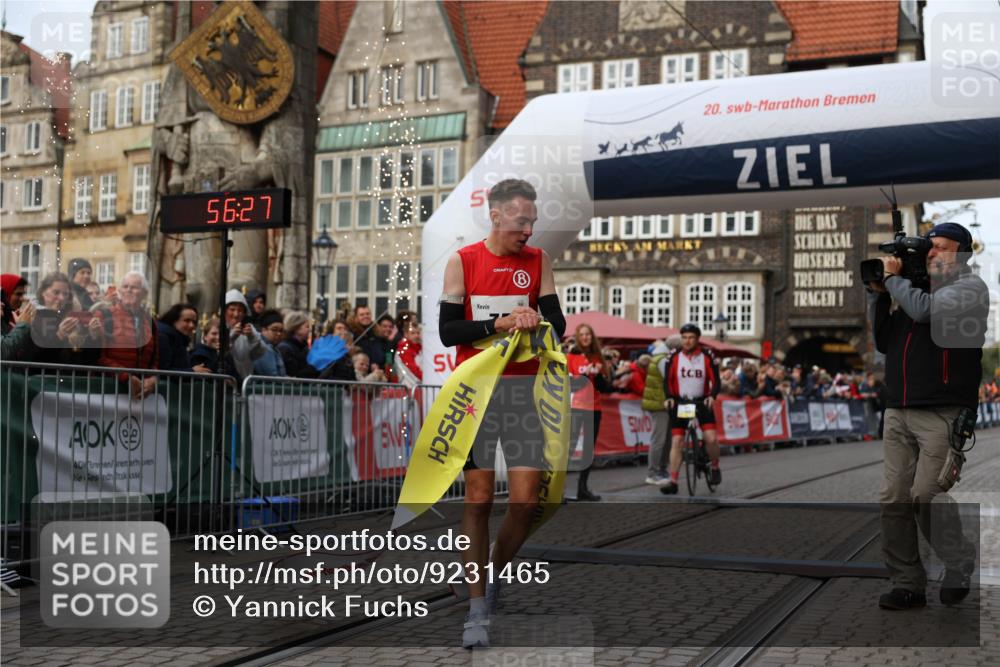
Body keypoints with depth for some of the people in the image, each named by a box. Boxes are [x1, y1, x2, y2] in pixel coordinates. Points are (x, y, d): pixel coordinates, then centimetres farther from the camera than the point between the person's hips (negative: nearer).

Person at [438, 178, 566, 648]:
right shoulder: (463, 261, 0)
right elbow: (447, 330, -5)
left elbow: (557, 323, 1)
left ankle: (495, 579, 24)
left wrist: (540, 324, -22)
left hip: (524, 387, 2)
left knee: (525, 500, -2)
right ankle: (477, 609, 6)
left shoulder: (538, 261, 6)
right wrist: (500, 323, -18)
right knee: (479, 497, -3)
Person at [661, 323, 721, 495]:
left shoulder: (707, 356, -6)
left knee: (711, 438, -14)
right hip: (680, 402, 1)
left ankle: (715, 468, 14)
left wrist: (712, 396, -23)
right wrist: (669, 397, -20)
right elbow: (667, 380, -3)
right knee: (676, 441, -5)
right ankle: (673, 482, -3)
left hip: (702, 402, -1)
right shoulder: (674, 357, -4)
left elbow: (715, 380, -5)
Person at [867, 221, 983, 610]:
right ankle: (907, 585, 9)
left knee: (927, 496, -11)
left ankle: (960, 567, 12)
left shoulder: (969, 286, 1)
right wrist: (878, 295, 10)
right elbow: (883, 343, 20)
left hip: (942, 413, -6)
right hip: (898, 411, 6)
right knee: (894, 499, 1)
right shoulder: (913, 287, 20)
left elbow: (926, 309, -17)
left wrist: (893, 278, -2)